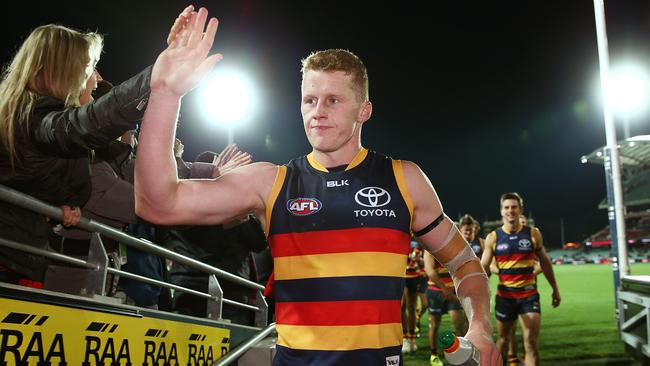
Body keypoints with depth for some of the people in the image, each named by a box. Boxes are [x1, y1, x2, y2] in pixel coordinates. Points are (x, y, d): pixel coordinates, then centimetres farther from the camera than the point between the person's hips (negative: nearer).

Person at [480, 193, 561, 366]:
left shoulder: (533, 233, -1)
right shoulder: (493, 237, -4)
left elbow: (544, 262, 10)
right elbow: (483, 267, -5)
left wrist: (555, 289, 13)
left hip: (529, 295, 0)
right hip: (505, 295, 0)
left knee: (531, 341, -6)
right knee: (503, 338, 13)